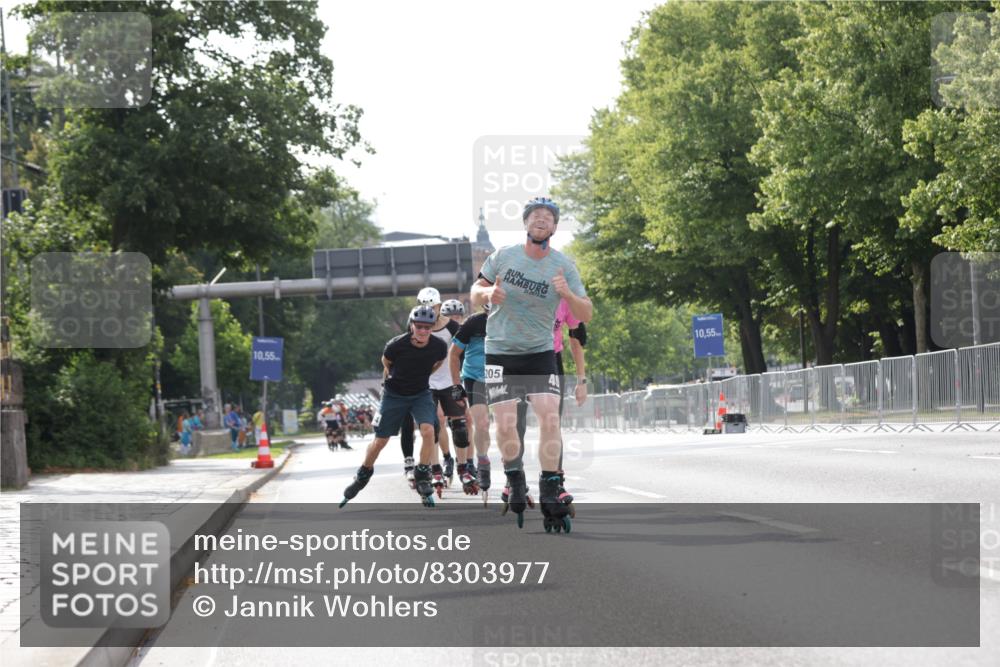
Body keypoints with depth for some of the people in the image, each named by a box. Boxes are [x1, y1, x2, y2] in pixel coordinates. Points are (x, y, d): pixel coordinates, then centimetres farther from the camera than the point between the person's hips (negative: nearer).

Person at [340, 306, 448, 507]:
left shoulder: (439, 346, -20)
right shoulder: (396, 345, -27)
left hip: (421, 394, 1)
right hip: (394, 394, -1)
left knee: (428, 431, -23)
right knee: (380, 441, 3)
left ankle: (422, 479, -7)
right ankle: (362, 477, 29)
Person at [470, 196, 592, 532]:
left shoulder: (563, 266, -5)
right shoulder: (504, 256, -3)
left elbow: (586, 315, -6)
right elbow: (475, 292, 8)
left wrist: (567, 293, -26)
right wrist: (488, 293, -16)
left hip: (540, 352, 0)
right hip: (500, 352, 0)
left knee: (550, 416, -16)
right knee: (505, 423, -9)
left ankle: (549, 493, -8)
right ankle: (516, 483, 16)